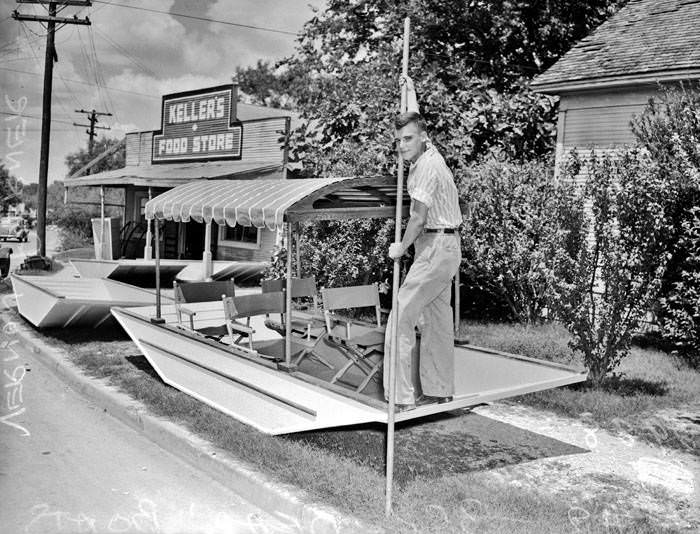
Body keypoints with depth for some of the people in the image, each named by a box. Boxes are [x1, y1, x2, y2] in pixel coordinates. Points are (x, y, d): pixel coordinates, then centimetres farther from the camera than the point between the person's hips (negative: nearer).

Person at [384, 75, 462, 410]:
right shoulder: (426, 154, 10)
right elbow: (415, 121, 32)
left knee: (402, 315, -10)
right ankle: (440, 390, 20)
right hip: (444, 247, 10)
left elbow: (418, 217, -18)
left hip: (436, 247, -10)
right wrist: (410, 92, 43)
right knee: (436, 319, 12)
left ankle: (400, 397, -9)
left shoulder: (427, 167, -17)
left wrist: (401, 247, -4)